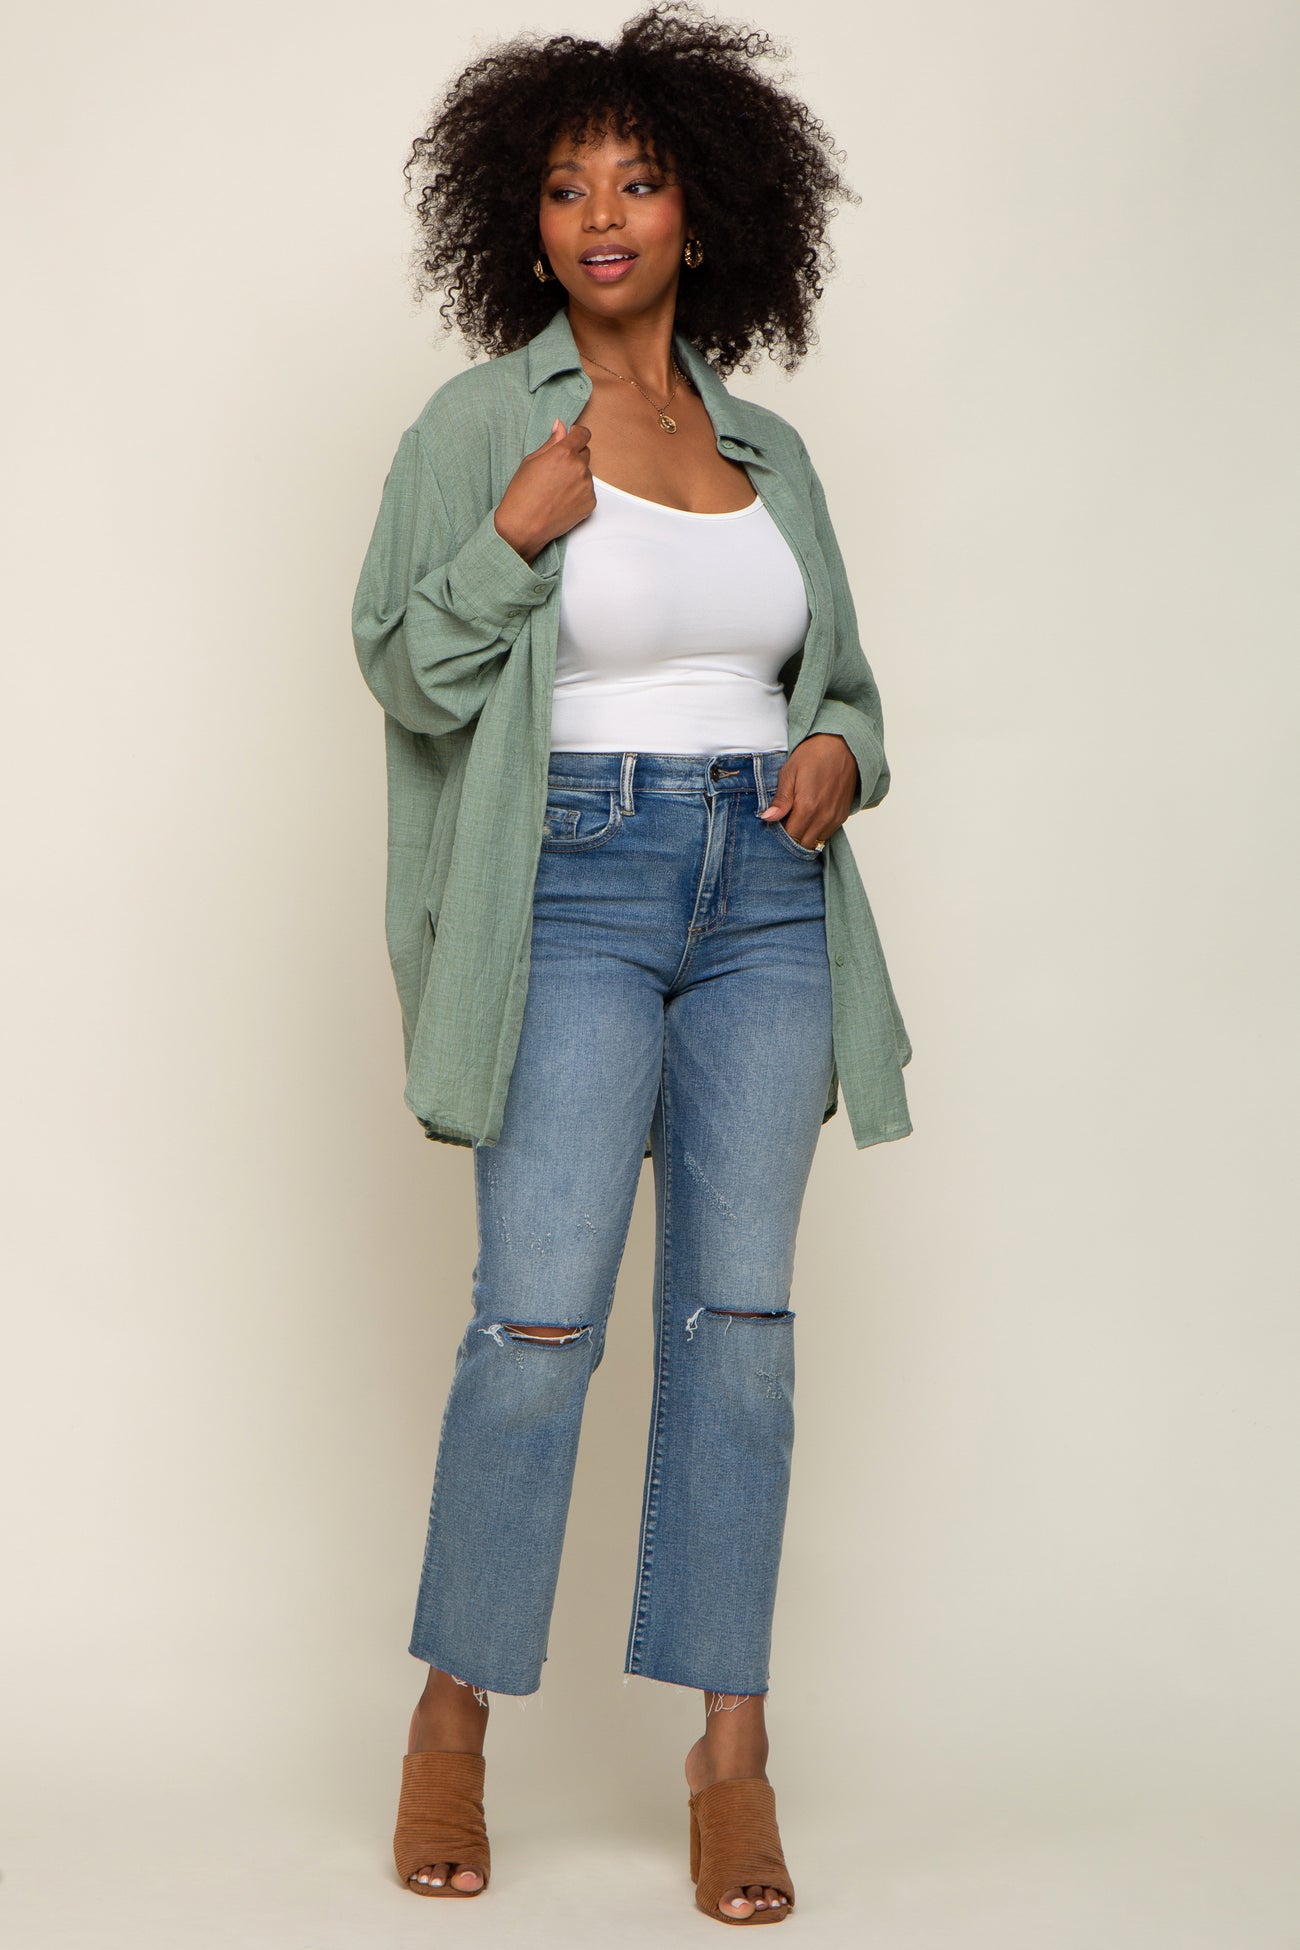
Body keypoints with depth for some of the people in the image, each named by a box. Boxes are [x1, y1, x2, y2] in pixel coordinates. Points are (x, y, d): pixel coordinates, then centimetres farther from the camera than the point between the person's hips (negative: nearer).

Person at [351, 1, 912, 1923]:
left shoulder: (767, 446, 13)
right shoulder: (480, 426, 1)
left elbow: (842, 671, 21)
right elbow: (405, 670, -2)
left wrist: (837, 751, -1)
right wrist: (519, 534, -17)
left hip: (763, 898, 4)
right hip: (574, 896, -4)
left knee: (739, 1309, 2)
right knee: (539, 1315, -8)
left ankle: (732, 1745, 10)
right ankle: (454, 1713, 11)